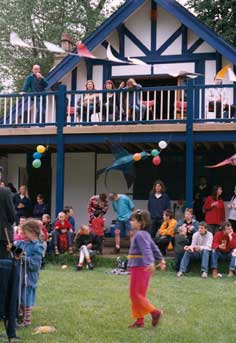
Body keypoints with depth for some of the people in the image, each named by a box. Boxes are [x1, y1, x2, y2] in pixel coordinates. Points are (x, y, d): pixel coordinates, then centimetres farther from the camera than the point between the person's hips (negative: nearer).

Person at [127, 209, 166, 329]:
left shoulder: (139, 235, -17)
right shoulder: (145, 234, 13)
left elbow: (146, 249, -30)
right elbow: (154, 247, 20)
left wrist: (151, 263, -43)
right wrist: (161, 259, 29)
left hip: (139, 268, -10)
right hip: (140, 268, 10)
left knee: (136, 294, -4)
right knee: (136, 295, 13)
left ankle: (155, 312, 0)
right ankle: (139, 320, 17)